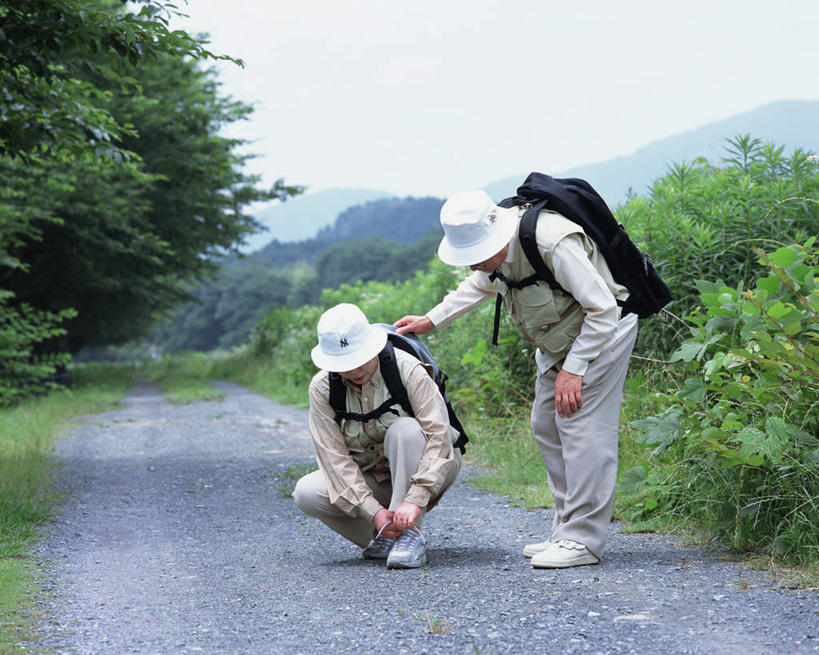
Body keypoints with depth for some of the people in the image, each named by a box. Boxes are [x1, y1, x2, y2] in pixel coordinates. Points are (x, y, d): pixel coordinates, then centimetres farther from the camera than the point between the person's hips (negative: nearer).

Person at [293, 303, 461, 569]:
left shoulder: (407, 370, -22)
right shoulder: (322, 388, -14)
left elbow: (439, 436, -30)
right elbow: (335, 457, -19)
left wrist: (415, 499, -41)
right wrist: (375, 511, -31)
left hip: (422, 471, -3)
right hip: (368, 480, 3)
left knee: (405, 429, -34)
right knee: (306, 492, -22)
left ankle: (411, 535, -32)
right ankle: (383, 537, -7)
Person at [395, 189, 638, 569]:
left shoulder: (554, 244, -36)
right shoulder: (485, 242, -9)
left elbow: (603, 310, -28)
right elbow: (481, 285, 17)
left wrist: (573, 369, -28)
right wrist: (431, 320, 13)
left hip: (602, 328, -9)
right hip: (559, 336, 9)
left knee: (580, 422, -16)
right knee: (546, 425, 6)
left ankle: (583, 539, -14)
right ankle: (567, 529, 11)